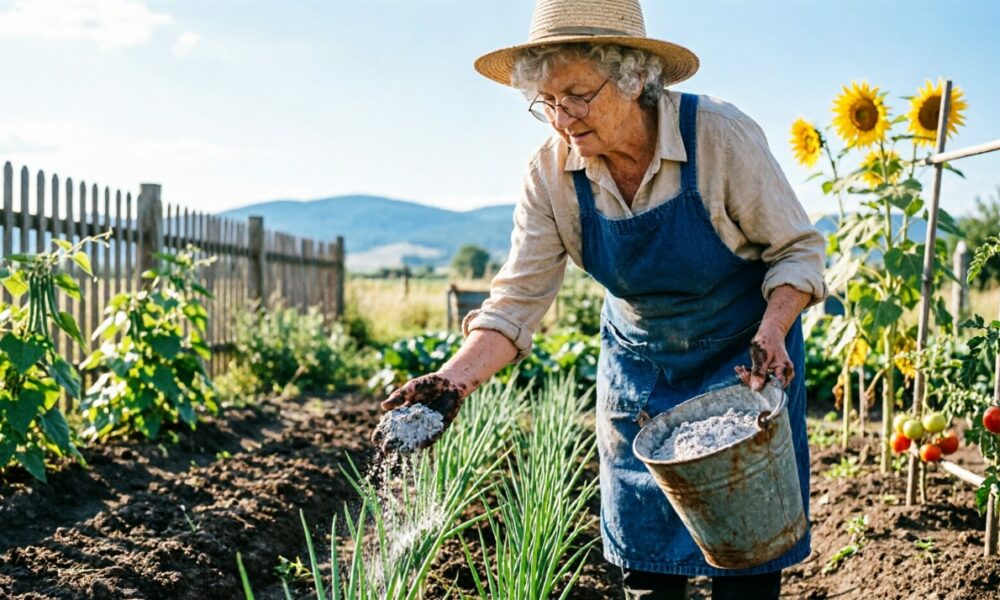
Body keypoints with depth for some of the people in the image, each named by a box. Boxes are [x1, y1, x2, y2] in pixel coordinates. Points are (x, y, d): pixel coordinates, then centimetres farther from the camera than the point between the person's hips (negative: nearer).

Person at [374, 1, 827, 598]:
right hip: (639, 366, 3)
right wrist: (453, 380, -31)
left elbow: (797, 248, -13)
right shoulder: (551, 174, -15)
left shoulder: (720, 135, -24)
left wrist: (772, 332, -30)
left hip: (743, 359, -3)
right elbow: (518, 300, -16)